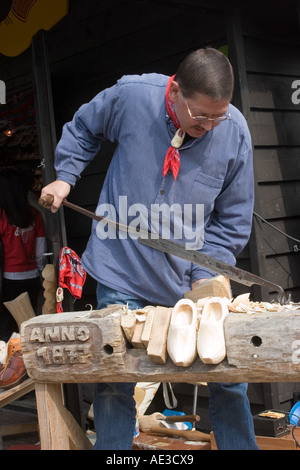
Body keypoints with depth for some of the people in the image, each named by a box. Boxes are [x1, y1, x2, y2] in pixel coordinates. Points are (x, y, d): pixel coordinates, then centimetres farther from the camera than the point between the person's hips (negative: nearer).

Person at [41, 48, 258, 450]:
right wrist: (65, 177, 2)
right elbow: (83, 129, 12)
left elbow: (232, 220, -1)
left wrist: (206, 276, -10)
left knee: (227, 378, 6)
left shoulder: (235, 132, -9)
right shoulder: (131, 95, -12)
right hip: (122, 276, -1)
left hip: (192, 279, 1)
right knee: (114, 382, 3)